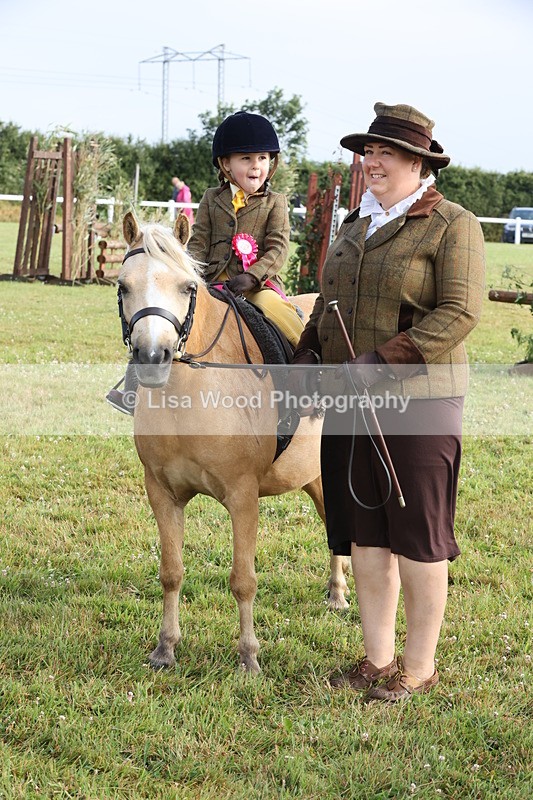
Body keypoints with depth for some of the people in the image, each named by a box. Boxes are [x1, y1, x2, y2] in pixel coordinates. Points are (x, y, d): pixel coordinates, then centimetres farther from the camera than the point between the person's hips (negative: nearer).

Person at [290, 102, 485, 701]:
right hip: (350, 403, 7)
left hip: (418, 403, -7)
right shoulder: (355, 224, 16)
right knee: (363, 535, 11)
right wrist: (307, 351, 4)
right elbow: (326, 305, 23)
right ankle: (377, 659, 24)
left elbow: (460, 313, -17)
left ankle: (419, 666, 16)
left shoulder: (453, 226, -7)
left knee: (418, 538, 3)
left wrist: (383, 359, -23)